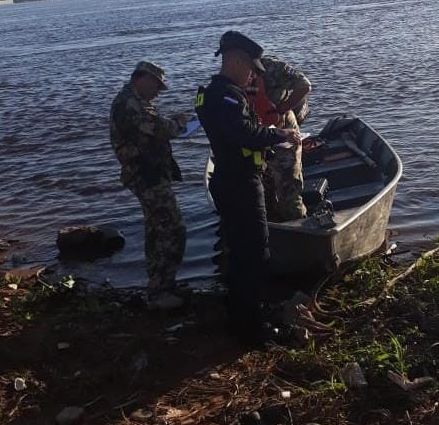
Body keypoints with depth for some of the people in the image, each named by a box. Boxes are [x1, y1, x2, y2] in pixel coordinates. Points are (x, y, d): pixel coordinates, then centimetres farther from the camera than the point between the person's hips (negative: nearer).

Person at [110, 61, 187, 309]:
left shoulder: (131, 101, 17)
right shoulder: (131, 103, -18)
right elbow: (160, 129, -25)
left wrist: (171, 125, 3)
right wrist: (178, 122, -5)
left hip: (146, 175, 11)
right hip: (149, 176, -11)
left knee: (158, 230, 20)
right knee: (173, 230, -10)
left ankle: (158, 285, 31)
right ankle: (160, 291, -5)